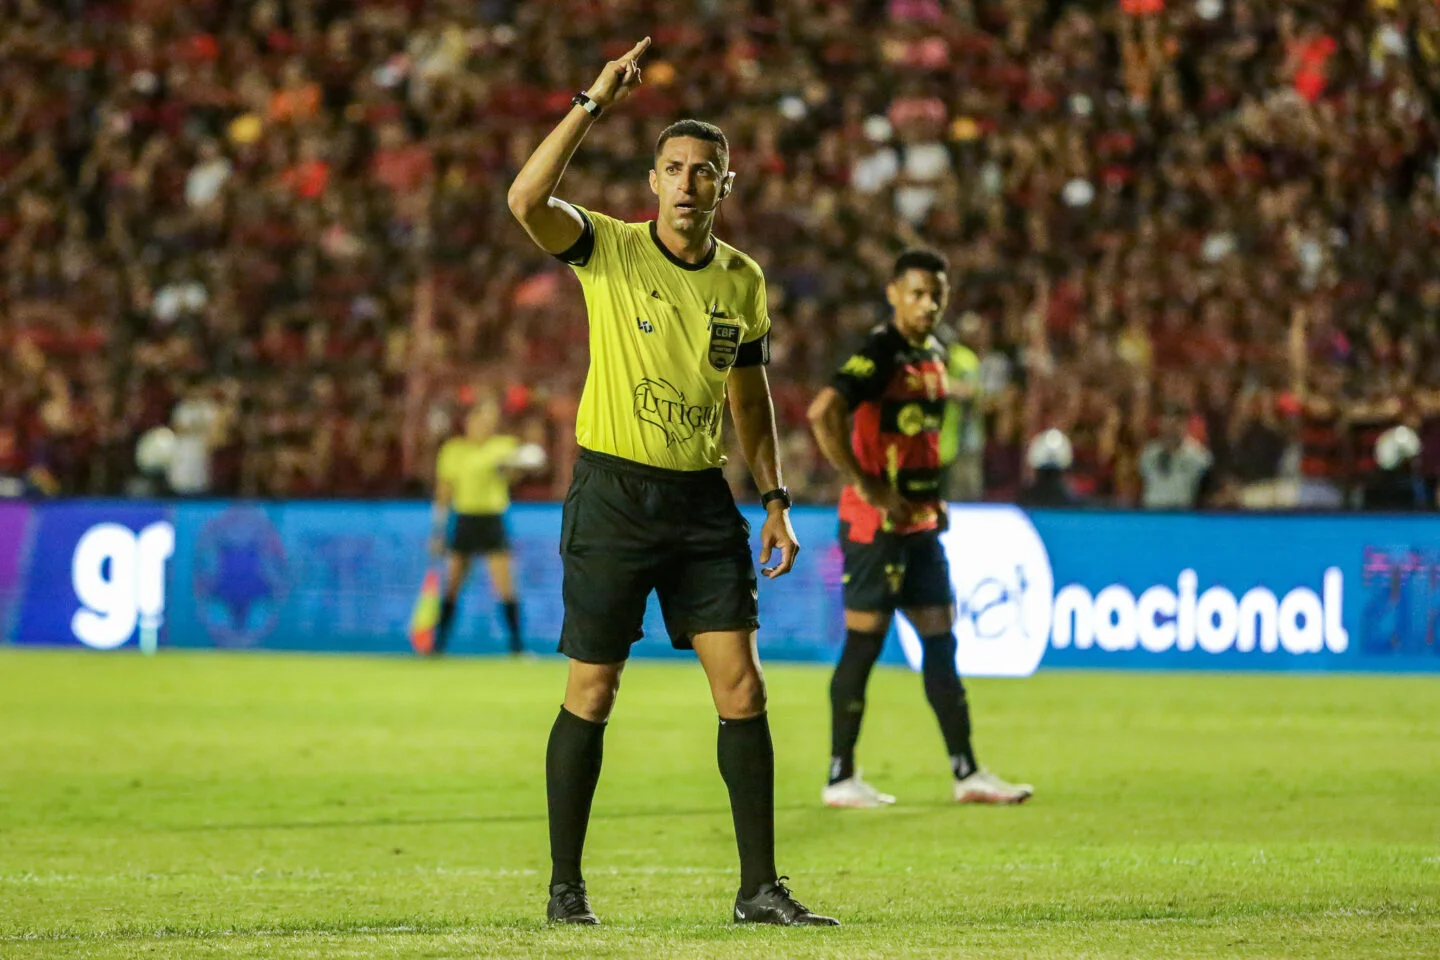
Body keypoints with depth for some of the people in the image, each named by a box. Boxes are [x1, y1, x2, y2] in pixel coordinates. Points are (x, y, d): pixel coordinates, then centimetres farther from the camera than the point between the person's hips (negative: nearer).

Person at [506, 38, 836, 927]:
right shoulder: (608, 249, -5)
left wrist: (776, 498, 11)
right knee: (592, 694, 0)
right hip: (613, 494, -4)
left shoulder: (743, 280, 8)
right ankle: (566, 885, 11)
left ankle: (759, 886, 2)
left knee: (743, 686, -3)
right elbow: (527, 200, -25)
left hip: (703, 497, 4)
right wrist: (595, 104, -26)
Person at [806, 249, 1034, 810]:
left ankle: (966, 773, 12)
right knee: (864, 642, -4)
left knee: (941, 640, 8)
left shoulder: (933, 355, 13)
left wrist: (933, 495, 13)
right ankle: (840, 778, 3)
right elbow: (823, 413, -26)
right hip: (876, 524, -9)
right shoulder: (879, 353, -14)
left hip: (919, 522, 9)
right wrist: (864, 485, -24)